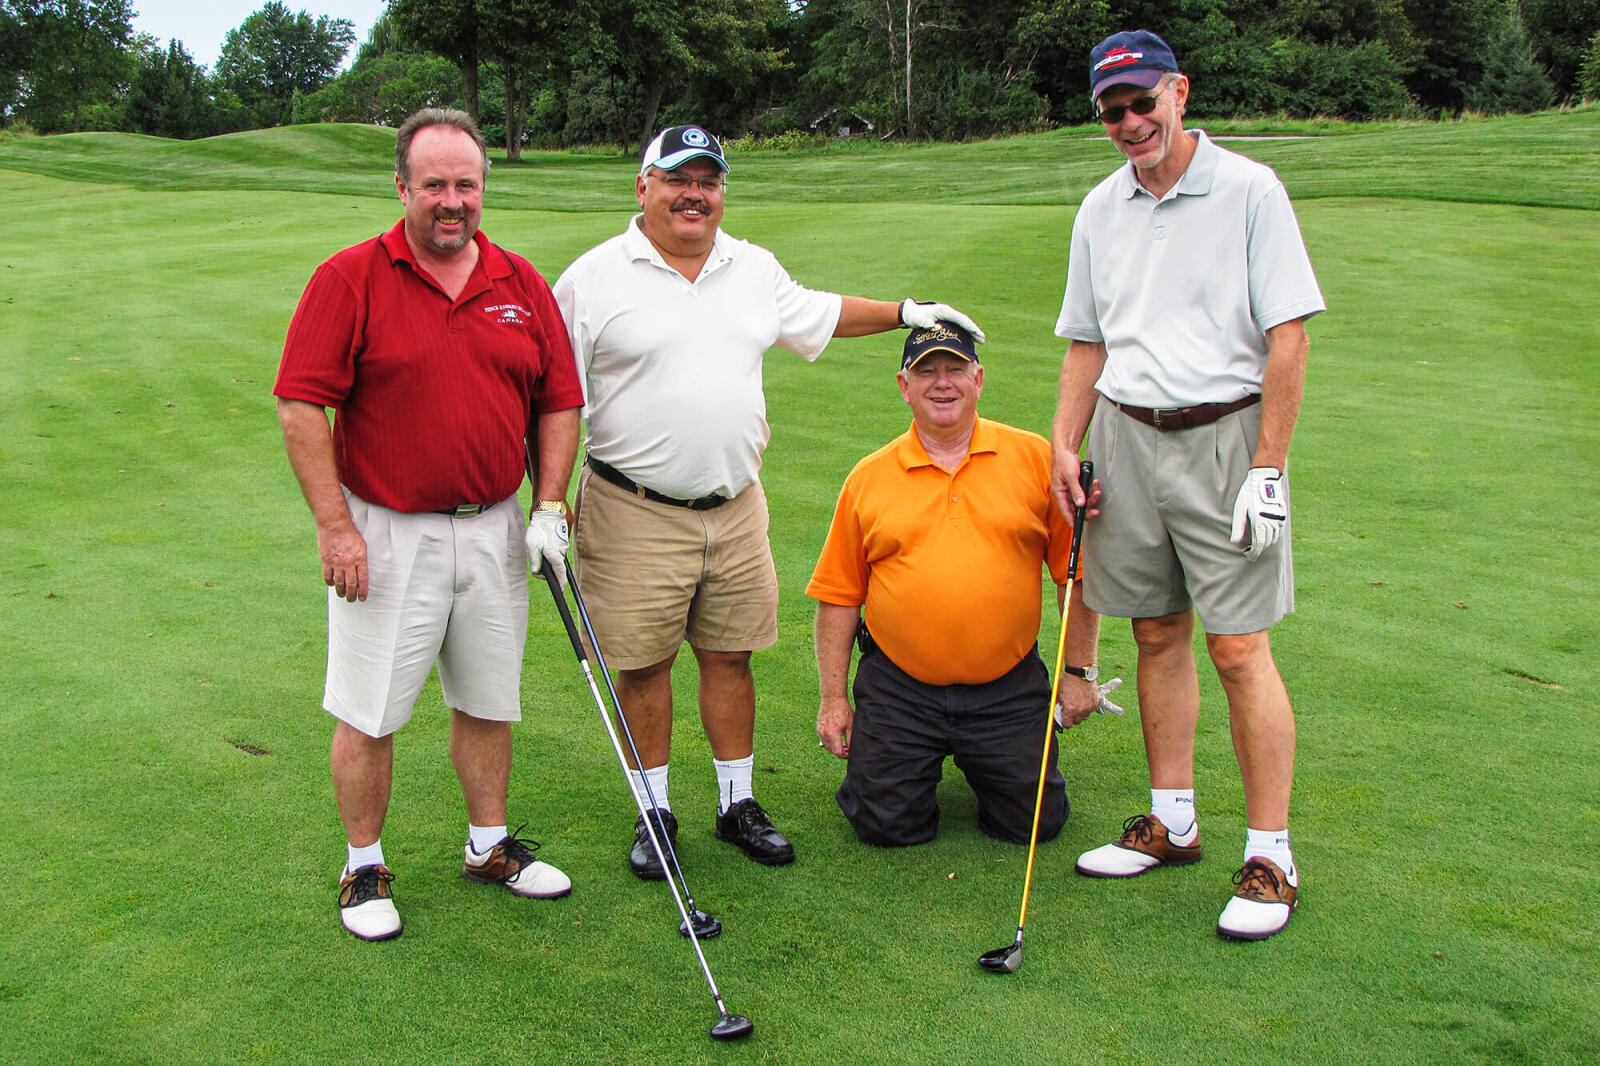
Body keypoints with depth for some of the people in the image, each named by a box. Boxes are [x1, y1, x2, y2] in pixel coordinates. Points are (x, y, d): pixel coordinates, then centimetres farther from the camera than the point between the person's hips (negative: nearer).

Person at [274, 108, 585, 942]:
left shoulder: (521, 283, 5)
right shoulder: (349, 279, -8)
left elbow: (558, 403, 9)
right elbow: (301, 407, -10)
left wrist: (550, 507, 0)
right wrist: (334, 526, -14)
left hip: (494, 530, 4)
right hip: (386, 534, -4)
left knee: (488, 701, 15)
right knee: (368, 714, 4)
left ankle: (490, 845, 33)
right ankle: (364, 869, 23)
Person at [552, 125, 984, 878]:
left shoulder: (755, 269, 11)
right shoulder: (594, 278, -5)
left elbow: (817, 314, 29)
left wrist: (906, 312, 28)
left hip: (737, 506, 4)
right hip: (635, 513, -4)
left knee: (731, 656, 10)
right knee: (642, 663, 4)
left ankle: (738, 804, 24)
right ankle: (654, 811, 21)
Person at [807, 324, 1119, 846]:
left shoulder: (1036, 458, 1)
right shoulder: (868, 478, 3)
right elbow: (839, 596, 5)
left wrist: (1080, 671, 1)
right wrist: (833, 699, 1)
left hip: (1008, 688, 0)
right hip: (897, 689, 0)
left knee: (1036, 822, -2)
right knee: (886, 823, -5)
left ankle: (977, 763, 30)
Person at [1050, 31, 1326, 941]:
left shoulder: (1249, 190, -5)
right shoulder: (1101, 209, 12)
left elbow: (1288, 334, -9)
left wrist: (1269, 467, -14)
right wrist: (1065, 444, 7)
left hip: (1223, 435, -5)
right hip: (1125, 437, 5)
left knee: (1239, 647, -6)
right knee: (1158, 636, 10)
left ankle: (1271, 857, 4)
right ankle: (1173, 823, 23)